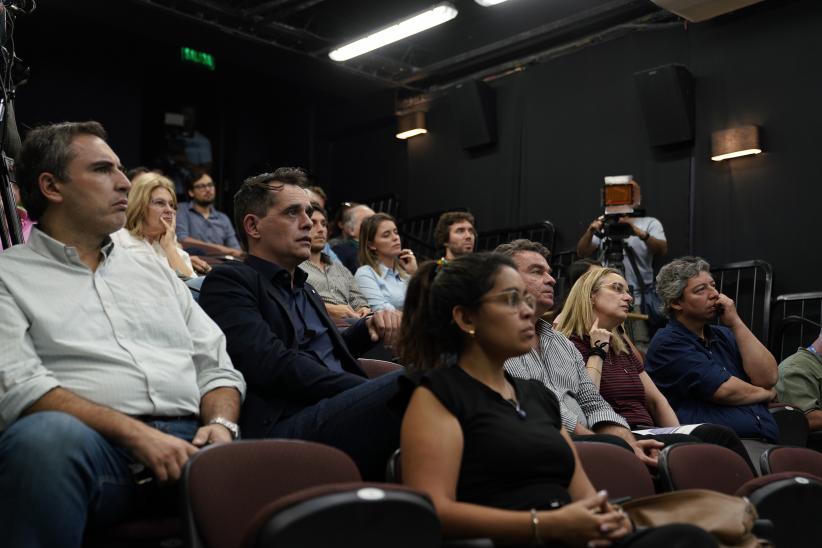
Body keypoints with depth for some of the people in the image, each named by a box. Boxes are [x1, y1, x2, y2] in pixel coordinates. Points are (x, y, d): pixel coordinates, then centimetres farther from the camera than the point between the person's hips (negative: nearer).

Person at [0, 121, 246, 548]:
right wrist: (136, 433, -17)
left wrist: (221, 424, -3)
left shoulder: (153, 271, 24)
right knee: (48, 435, -39)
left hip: (186, 443, 3)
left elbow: (216, 367, 20)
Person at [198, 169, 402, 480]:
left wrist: (369, 327, 18)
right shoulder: (228, 281, 3)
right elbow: (273, 364, -11)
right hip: (284, 426, -8)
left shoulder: (304, 289, 29)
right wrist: (372, 392, -14)